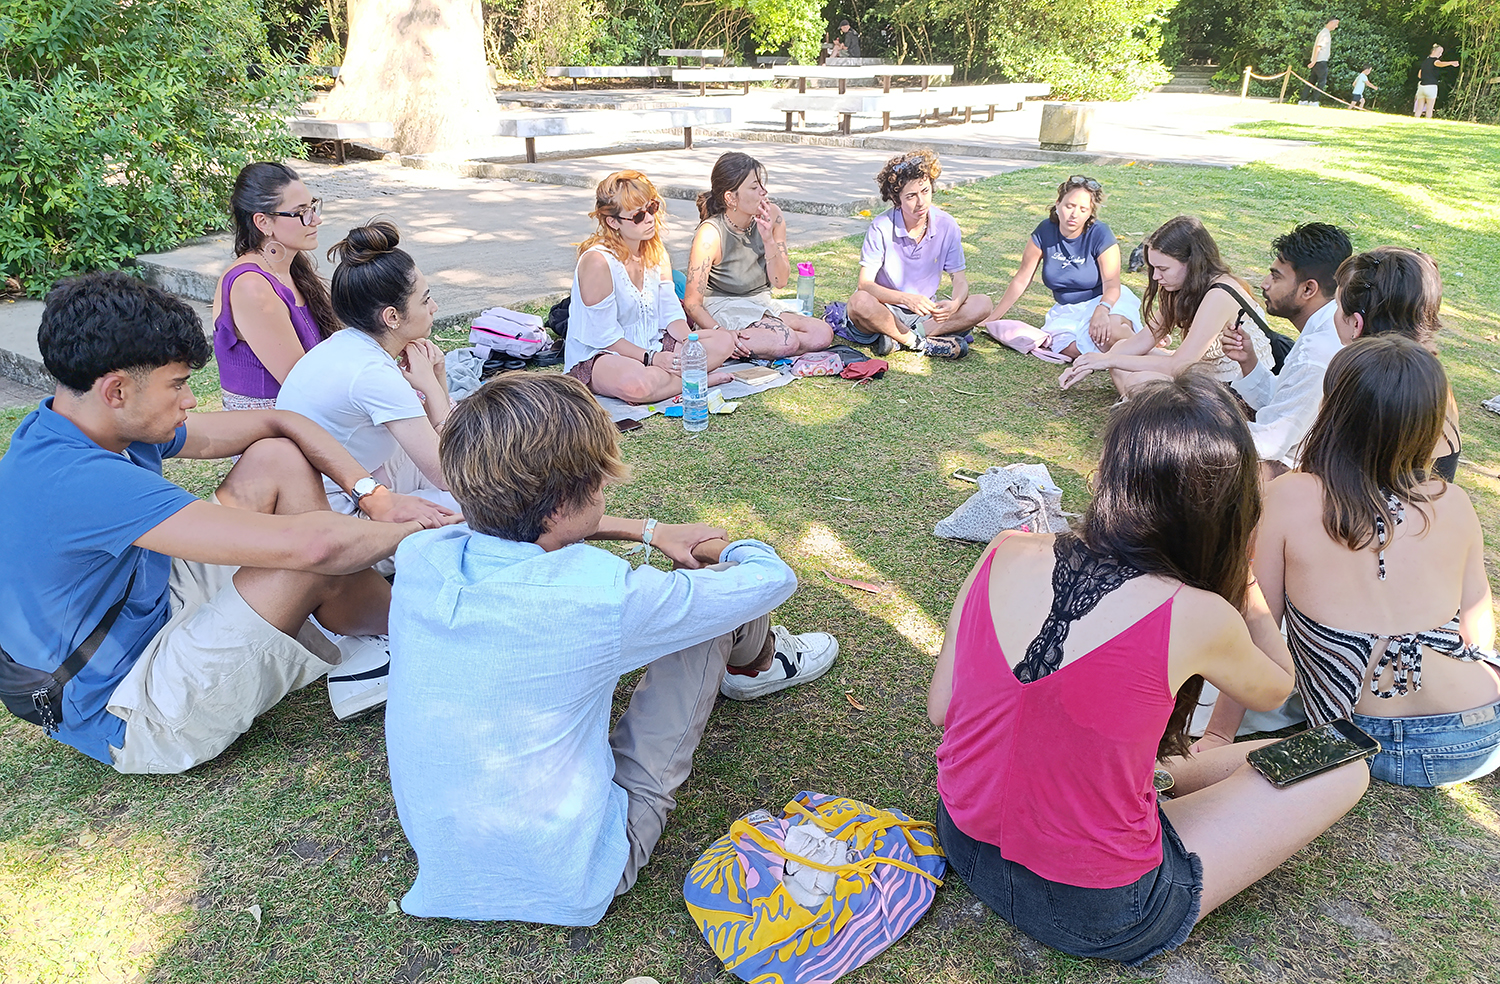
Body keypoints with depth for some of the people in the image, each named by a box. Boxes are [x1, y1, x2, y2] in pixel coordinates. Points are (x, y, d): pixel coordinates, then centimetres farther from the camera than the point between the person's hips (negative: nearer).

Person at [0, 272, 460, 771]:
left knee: (277, 458, -1)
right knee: (313, 554, -27)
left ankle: (366, 653, 5)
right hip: (127, 720, -9)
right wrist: (414, 530, -22)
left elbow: (274, 423, 2)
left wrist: (373, 494, -9)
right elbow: (310, 545, -39)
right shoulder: (77, 482, -34)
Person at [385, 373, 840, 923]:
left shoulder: (419, 559, -12)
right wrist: (728, 549, 12)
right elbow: (771, 578, -12)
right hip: (570, 885, -5)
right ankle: (759, 664, 37)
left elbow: (528, 525, 13)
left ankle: (750, 662, 43)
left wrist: (652, 532, 19)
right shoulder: (599, 598, -29)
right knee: (716, 598, 1)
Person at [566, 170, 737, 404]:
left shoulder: (656, 252, 5)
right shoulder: (597, 261, -21)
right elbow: (603, 336, -20)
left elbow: (671, 312, 4)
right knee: (635, 383, -42)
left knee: (725, 341, -4)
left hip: (651, 345, 8)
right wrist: (651, 358, -25)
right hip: (596, 357, -8)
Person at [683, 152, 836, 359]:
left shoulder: (772, 217, -7)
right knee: (785, 340, -31)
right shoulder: (711, 234, -21)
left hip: (761, 303, 6)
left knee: (823, 334, -15)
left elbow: (780, 282, -5)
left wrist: (768, 239, -20)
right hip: (722, 307, -6)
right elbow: (692, 302, -20)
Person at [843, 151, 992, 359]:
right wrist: (906, 299, -37)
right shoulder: (882, 228, -16)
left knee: (982, 305, -18)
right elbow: (865, 284, -20)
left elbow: (960, 278, -2)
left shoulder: (946, 225, -7)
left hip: (926, 312, 4)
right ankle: (923, 343, -19)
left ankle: (897, 338, -23)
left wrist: (955, 303, -27)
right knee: (860, 303, -36)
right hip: (887, 311, -3)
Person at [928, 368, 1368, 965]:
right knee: (1346, 767, 9)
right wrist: (1241, 580, 11)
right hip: (1097, 917, -5)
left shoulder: (1004, 557, -12)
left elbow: (940, 708, -1)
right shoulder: (1197, 618, -22)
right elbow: (1274, 690, 3)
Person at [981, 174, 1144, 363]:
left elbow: (1111, 283, -21)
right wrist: (992, 318, 0)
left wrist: (1102, 310, -44)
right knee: (1072, 349, -32)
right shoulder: (1044, 232, -5)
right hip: (1067, 309, 2)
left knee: (1110, 332, -37)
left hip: (1106, 301, -2)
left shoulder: (1100, 235, -12)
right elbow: (1021, 280, 1)